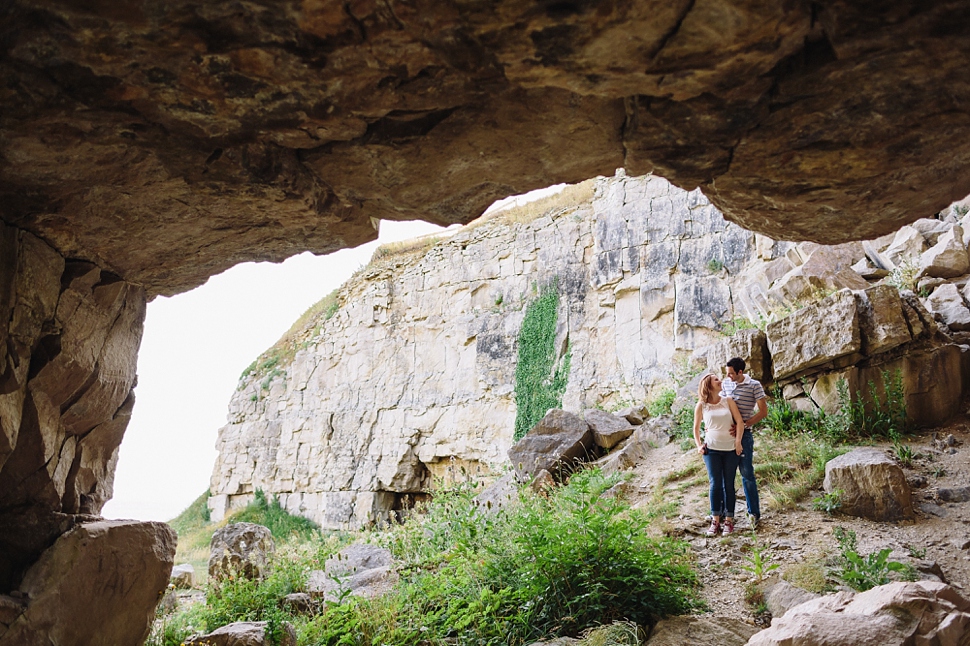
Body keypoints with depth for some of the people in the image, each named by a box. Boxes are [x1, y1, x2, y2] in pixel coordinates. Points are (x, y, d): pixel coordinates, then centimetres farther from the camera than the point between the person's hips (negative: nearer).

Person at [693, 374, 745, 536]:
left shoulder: (728, 401, 3)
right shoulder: (701, 406, 1)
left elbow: (739, 421, -1)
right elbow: (696, 428, 10)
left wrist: (738, 441, -10)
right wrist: (699, 446, 2)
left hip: (730, 449, 1)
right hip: (711, 449, -1)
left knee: (728, 485, 4)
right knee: (715, 484, -1)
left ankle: (729, 520, 10)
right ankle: (715, 520, 6)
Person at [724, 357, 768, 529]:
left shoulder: (754, 385, -8)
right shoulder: (727, 383, 6)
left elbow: (763, 412, -9)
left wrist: (743, 425, -17)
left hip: (743, 434, -5)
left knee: (747, 474, -1)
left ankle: (754, 513, 10)